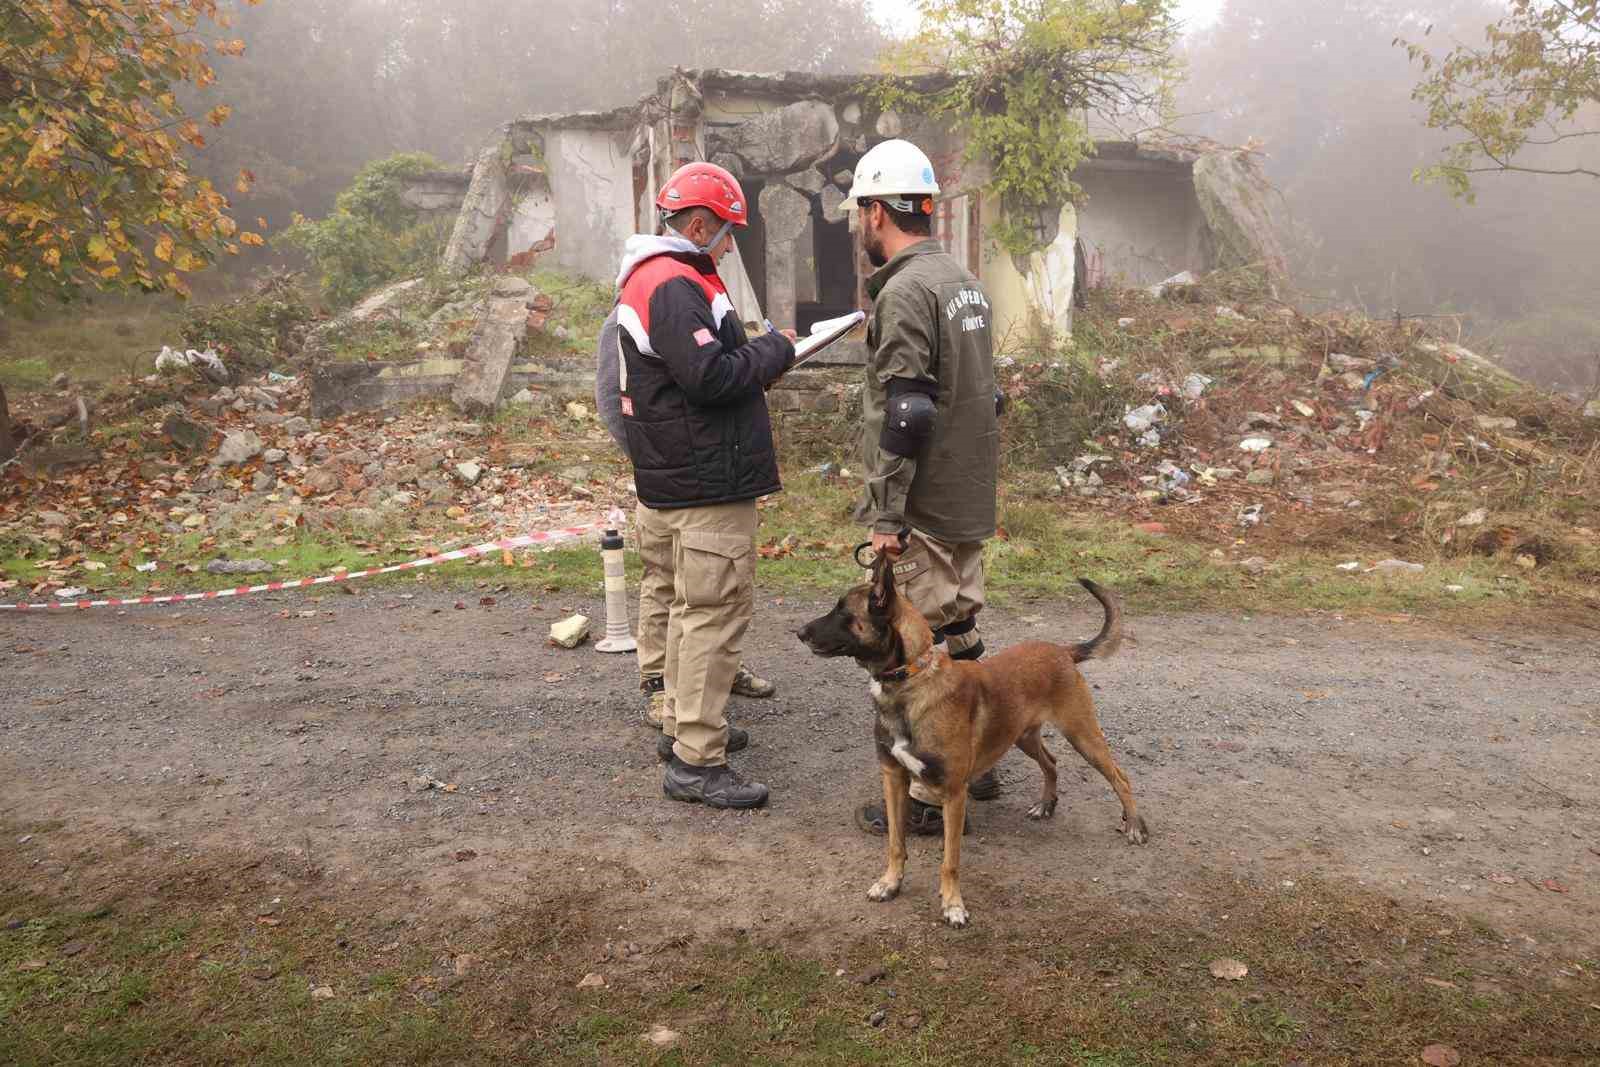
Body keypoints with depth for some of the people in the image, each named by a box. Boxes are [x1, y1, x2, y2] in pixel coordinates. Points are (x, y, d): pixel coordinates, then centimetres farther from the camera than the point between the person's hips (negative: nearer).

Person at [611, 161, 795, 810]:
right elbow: (710, 375, -26)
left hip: (671, 482, 11)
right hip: (706, 488, -11)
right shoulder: (675, 286, -17)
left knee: (690, 608, 20)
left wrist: (757, 357, 9)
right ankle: (695, 762, 0)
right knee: (715, 615, -6)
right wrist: (774, 351, -11)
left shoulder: (648, 277, 18)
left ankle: (683, 726, 33)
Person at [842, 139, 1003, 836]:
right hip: (970, 502, 9)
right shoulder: (964, 280, 14)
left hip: (923, 510, -9)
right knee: (959, 634, 18)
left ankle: (928, 798, 9)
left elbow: (904, 413, -22)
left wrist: (887, 515, -18)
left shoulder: (906, 291, -16)